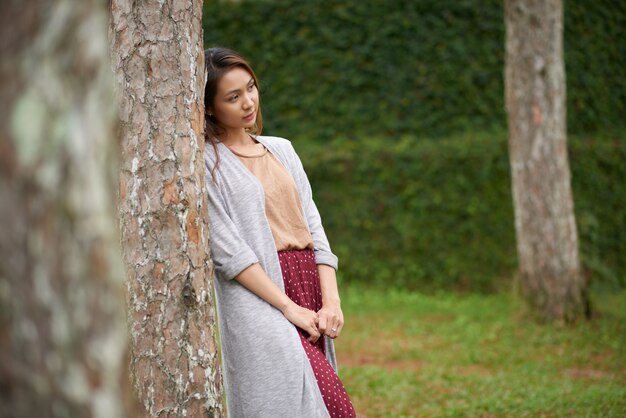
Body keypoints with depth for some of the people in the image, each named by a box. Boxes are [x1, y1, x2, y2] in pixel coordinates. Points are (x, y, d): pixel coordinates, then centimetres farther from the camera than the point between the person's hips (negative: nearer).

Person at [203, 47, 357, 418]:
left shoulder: (281, 150, 17)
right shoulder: (207, 162, -1)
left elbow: (313, 227, 11)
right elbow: (228, 250, -8)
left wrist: (331, 301, -2)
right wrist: (289, 308, -13)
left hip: (308, 284, 6)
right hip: (259, 299, -6)